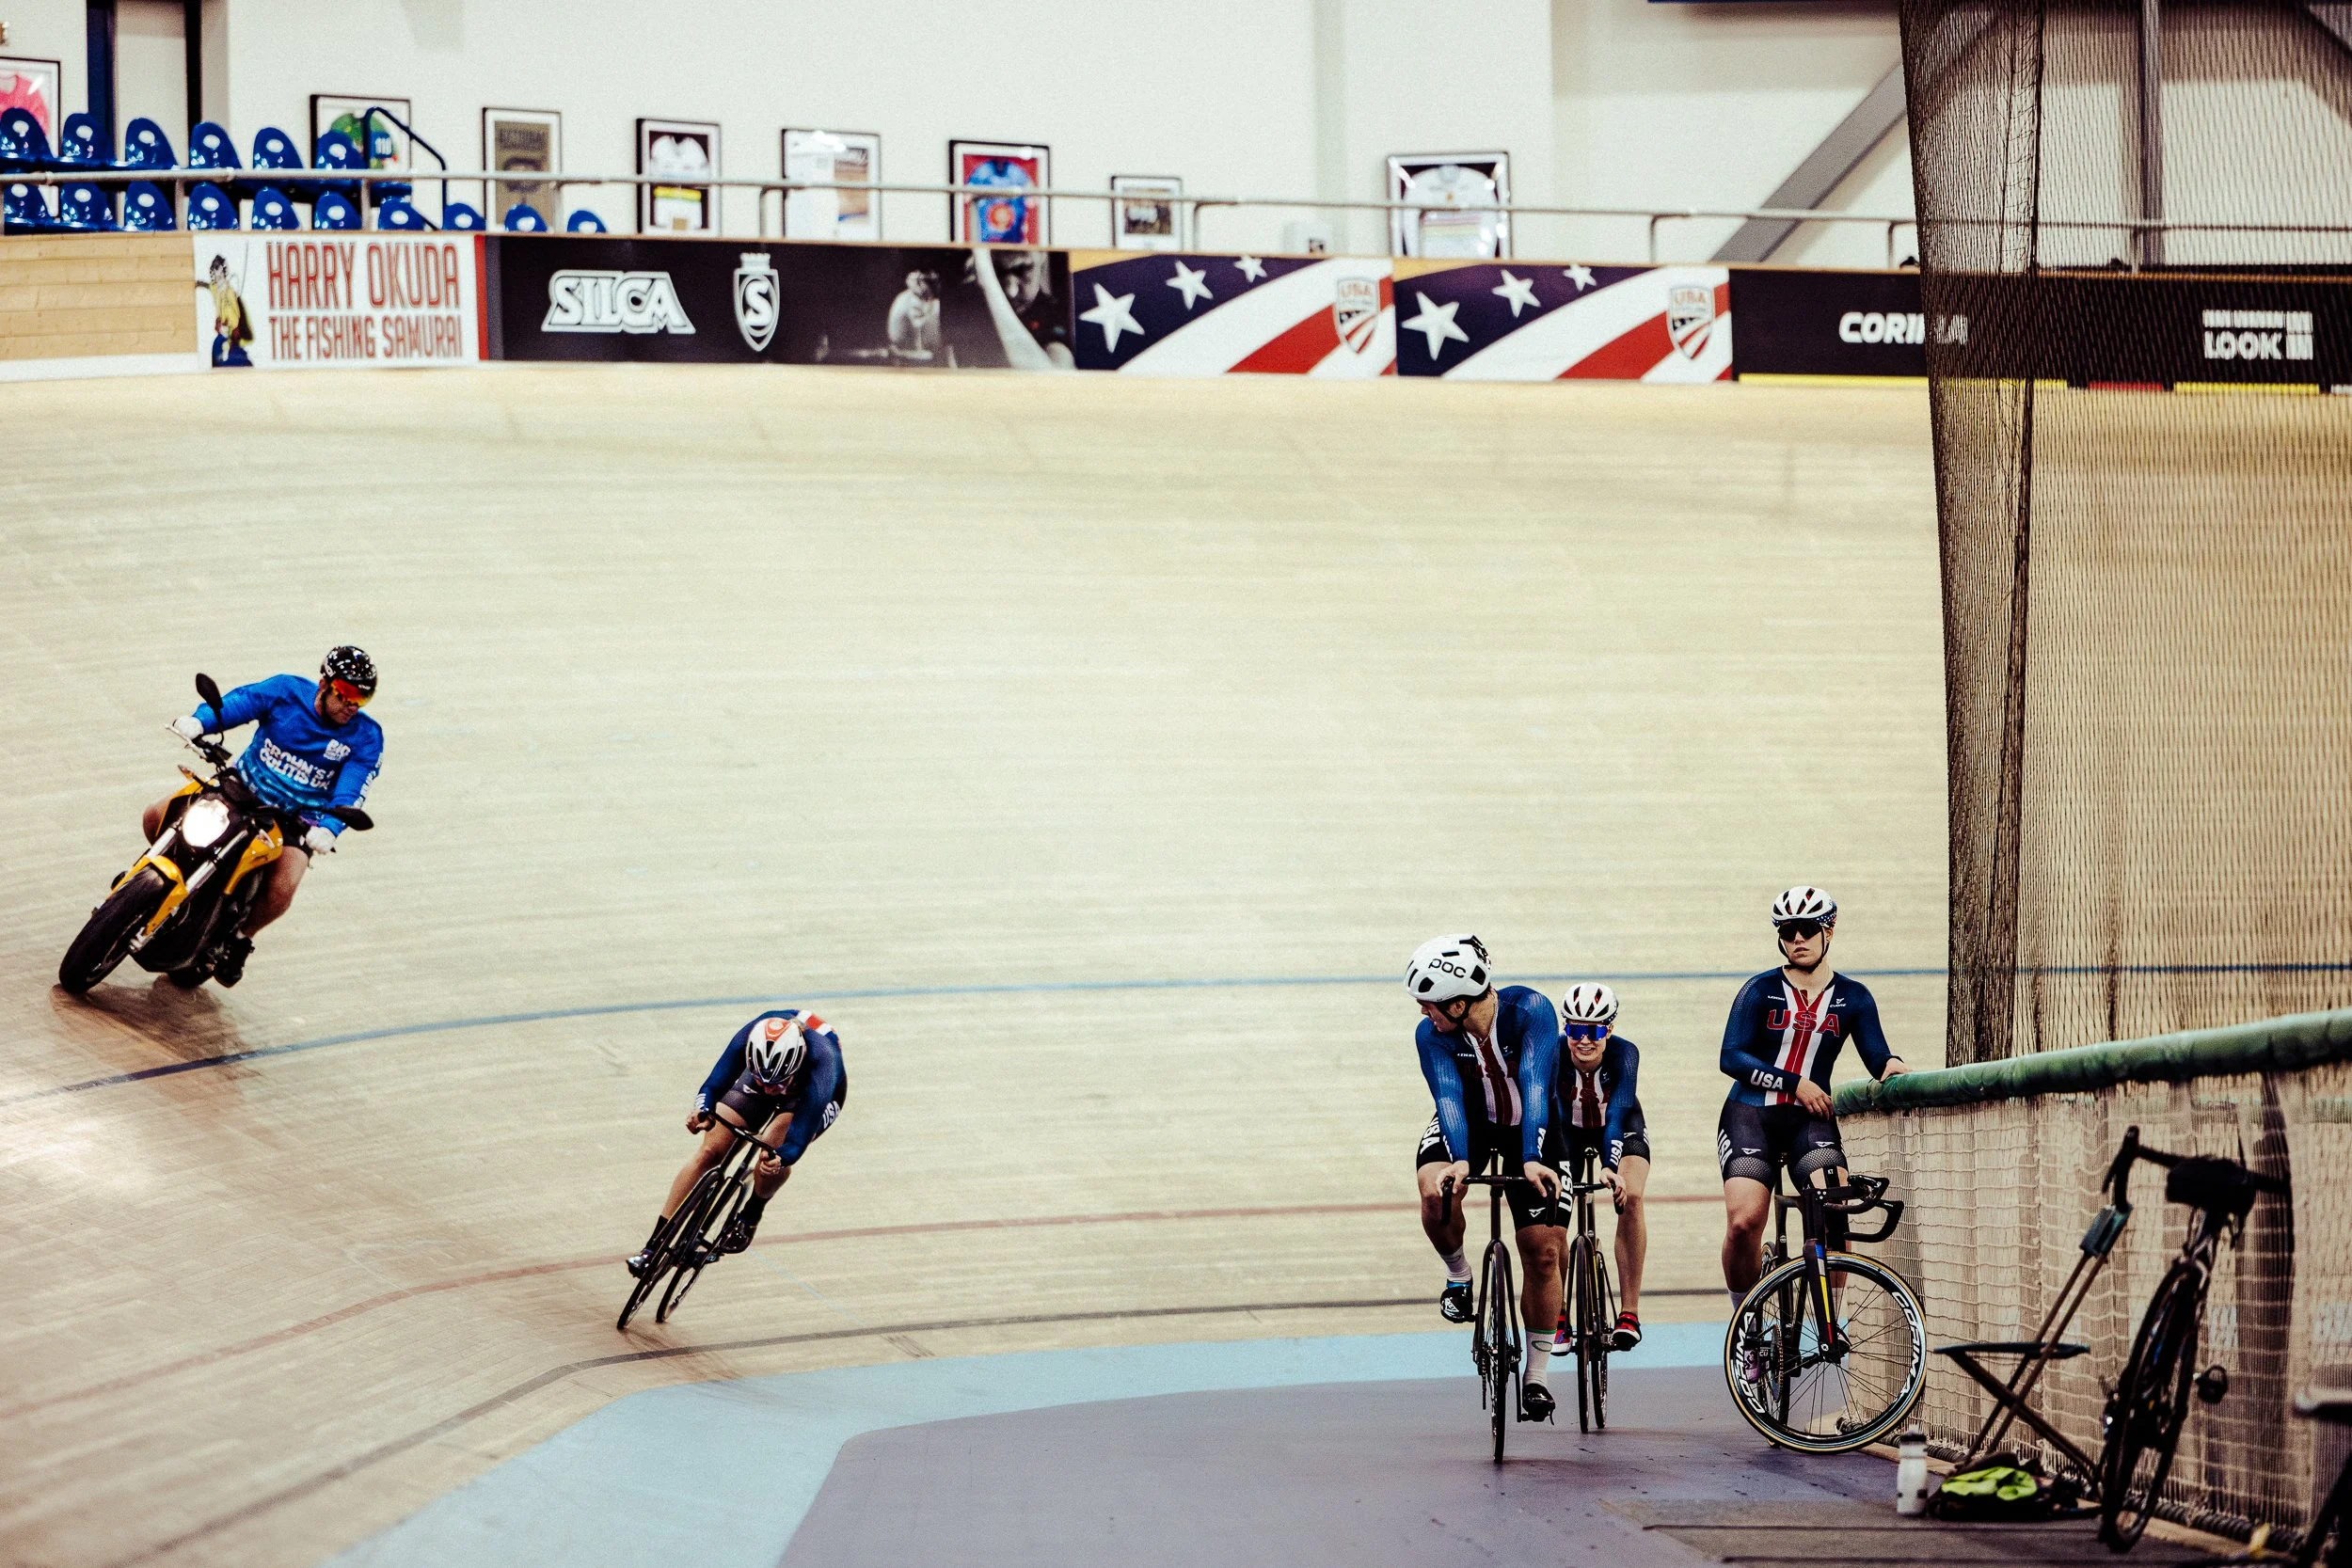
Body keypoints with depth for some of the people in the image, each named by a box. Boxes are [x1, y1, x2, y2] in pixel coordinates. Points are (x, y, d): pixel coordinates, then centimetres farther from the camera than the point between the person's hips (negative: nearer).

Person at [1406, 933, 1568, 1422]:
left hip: (1529, 1126, -1)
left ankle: (1536, 1374, 6)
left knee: (1542, 1249, -7)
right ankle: (1458, 1275, -2)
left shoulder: (1531, 1011, -32)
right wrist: (1460, 1161, -55)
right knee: (1436, 1191, -32)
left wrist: (1532, 1160, -55)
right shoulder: (1432, 1034, -25)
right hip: (1469, 1123, 1)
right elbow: (1448, 1095, -36)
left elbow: (1535, 1084, -42)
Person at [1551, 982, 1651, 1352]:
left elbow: (1618, 1112, -46)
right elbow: (1549, 1113, -40)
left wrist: (1611, 1168, -61)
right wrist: (1557, 1169, -54)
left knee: (1630, 1197, -25)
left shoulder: (1624, 1054, -34)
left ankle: (1629, 1314, -19)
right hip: (1570, 1128, 1)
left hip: (1622, 1127, -1)